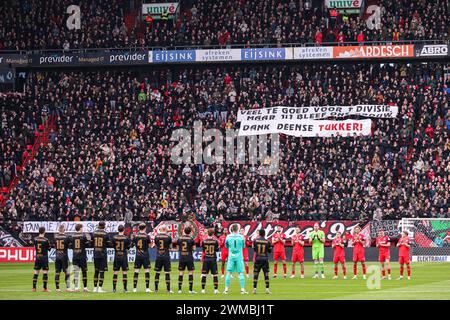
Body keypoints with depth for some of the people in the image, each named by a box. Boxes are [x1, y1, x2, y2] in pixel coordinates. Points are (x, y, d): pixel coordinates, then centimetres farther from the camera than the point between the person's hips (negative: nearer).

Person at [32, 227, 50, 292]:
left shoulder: (35, 239, -1)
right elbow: (49, 248, -4)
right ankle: (45, 288, 0)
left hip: (37, 257, 4)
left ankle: (34, 288, 9)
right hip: (44, 258, -4)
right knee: (45, 273, 0)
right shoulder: (46, 240, -14)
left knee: (36, 273, 9)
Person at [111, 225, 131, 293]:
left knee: (115, 273, 5)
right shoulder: (126, 238, -9)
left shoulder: (114, 237, -4)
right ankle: (125, 289, 2)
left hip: (116, 257, 1)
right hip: (124, 257, -1)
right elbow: (128, 247, 2)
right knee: (124, 273, 2)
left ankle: (114, 288, 5)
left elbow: (112, 245, 7)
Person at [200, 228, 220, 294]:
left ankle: (203, 289, 3)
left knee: (204, 274, 5)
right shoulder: (215, 241, -6)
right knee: (215, 274, 2)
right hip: (213, 259, -1)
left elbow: (203, 249, 7)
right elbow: (217, 249, 4)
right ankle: (216, 289, -1)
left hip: (206, 258, 1)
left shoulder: (204, 241, -3)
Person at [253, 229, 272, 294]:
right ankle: (267, 289, 1)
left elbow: (254, 249, 9)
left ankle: (254, 289, 1)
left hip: (257, 259, 0)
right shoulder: (267, 241, -3)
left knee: (256, 274, 4)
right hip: (265, 259, 0)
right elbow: (270, 251, 6)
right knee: (266, 274, 4)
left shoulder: (255, 240, -2)